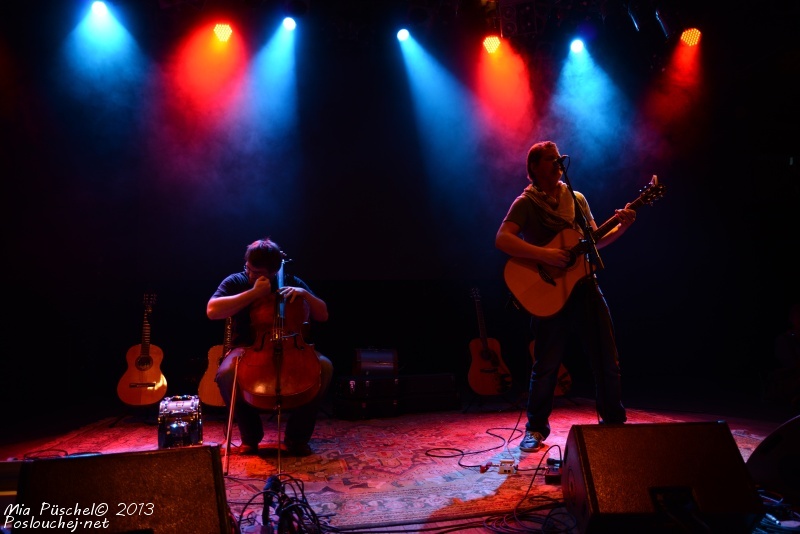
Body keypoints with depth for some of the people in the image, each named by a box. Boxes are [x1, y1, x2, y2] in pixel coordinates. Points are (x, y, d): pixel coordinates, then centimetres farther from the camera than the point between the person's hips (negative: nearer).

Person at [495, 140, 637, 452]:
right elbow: (502, 240, -20)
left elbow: (594, 241, 17)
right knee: (546, 365, 1)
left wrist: (621, 227, 0)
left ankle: (614, 422, 27)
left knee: (608, 361, 8)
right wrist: (545, 254, -27)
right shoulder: (526, 203, -5)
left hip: (585, 286, 5)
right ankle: (536, 429, 18)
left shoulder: (577, 199, 13)